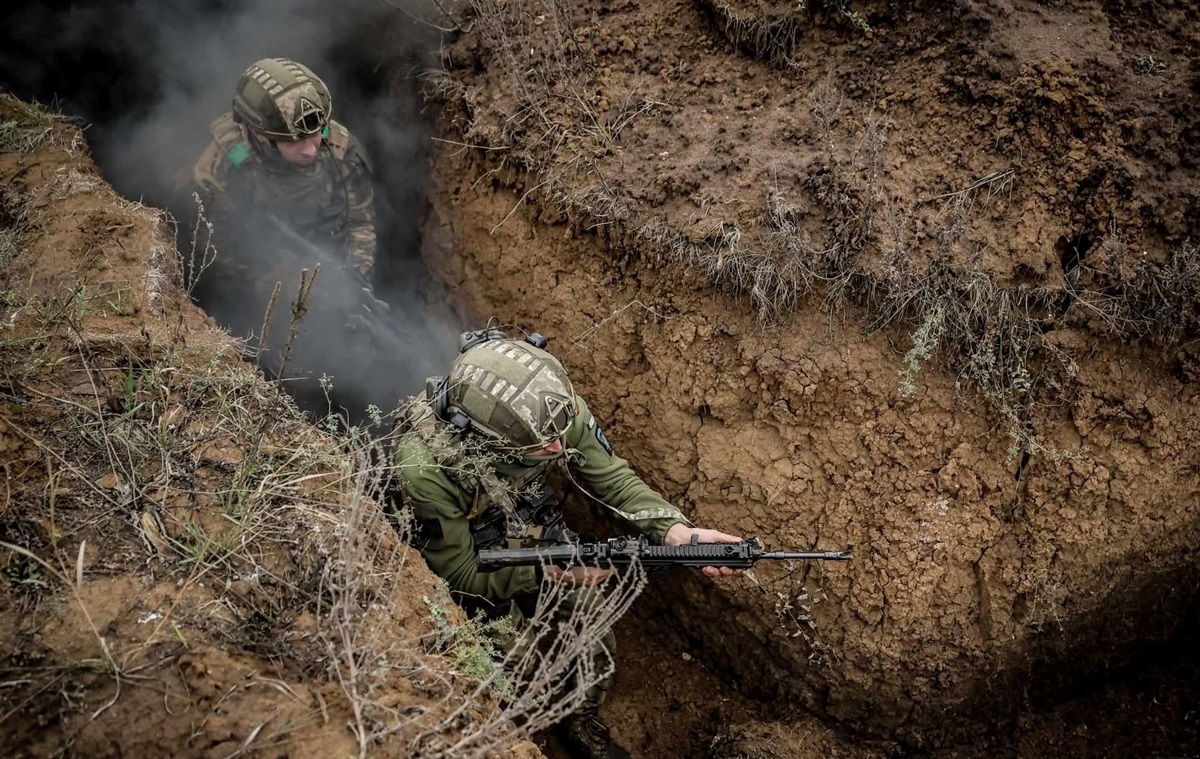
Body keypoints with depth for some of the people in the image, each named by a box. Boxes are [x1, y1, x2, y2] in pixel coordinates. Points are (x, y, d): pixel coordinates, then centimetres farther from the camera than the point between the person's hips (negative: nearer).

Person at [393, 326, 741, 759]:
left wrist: (679, 533, -32)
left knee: (596, 642, 7)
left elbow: (610, 476, -18)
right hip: (473, 569, -4)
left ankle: (584, 724, 39)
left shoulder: (551, 405, -31)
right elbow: (459, 574, -26)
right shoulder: (426, 468, -40)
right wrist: (549, 572, -31)